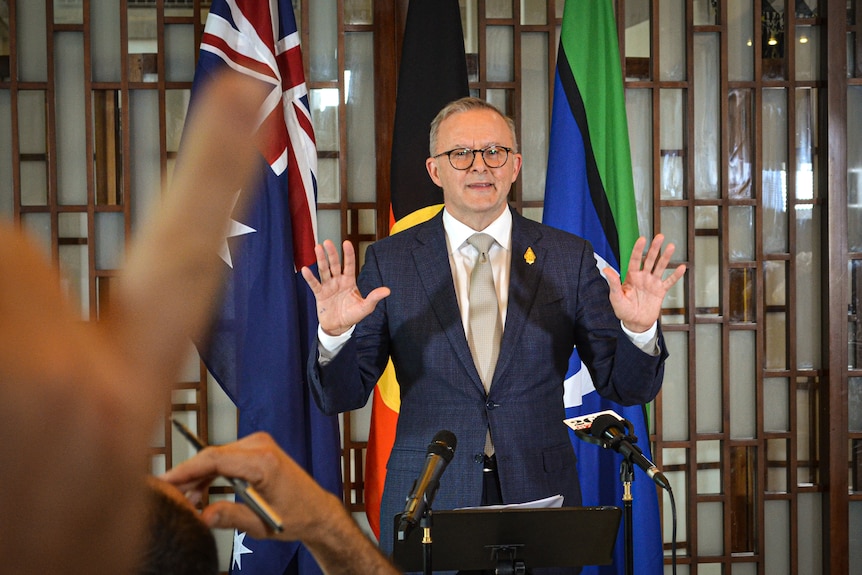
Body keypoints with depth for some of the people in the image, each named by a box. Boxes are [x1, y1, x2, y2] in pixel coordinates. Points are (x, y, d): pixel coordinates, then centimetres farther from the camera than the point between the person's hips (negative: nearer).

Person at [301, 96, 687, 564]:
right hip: (427, 505, 0)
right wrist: (335, 333, -22)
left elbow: (627, 389, 1)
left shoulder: (569, 257, 2)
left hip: (540, 496, 1)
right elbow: (340, 396, -1)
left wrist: (640, 330, -20)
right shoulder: (390, 261, 1)